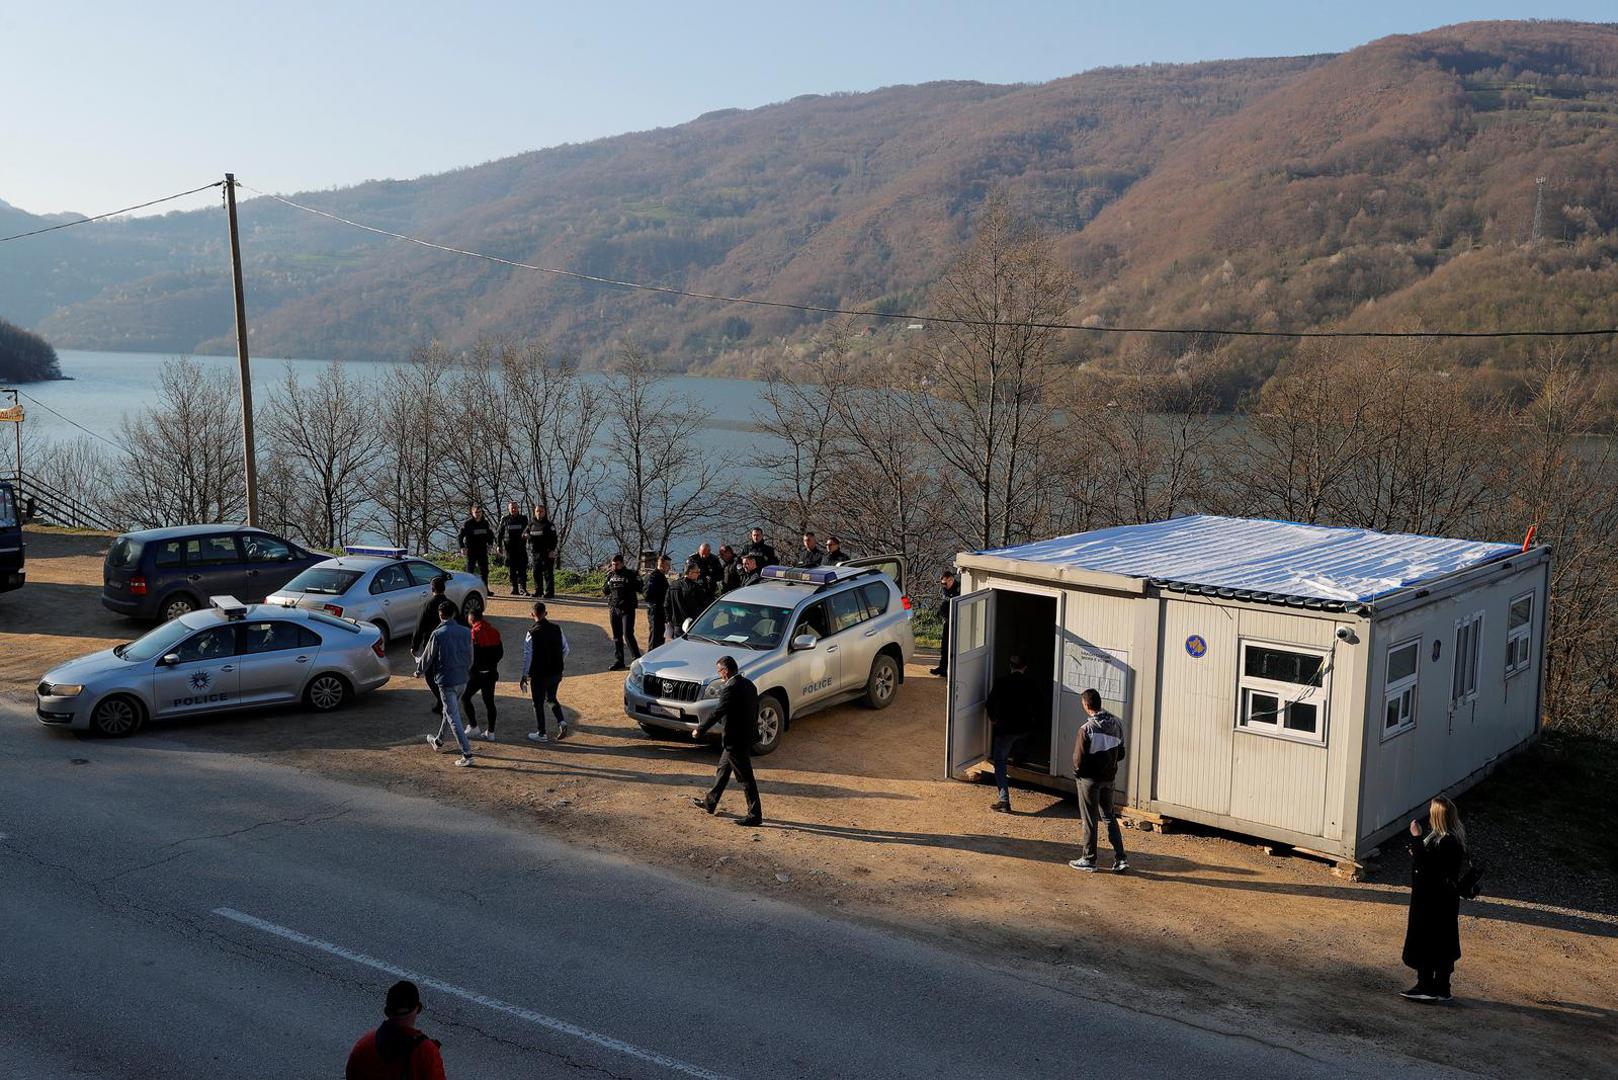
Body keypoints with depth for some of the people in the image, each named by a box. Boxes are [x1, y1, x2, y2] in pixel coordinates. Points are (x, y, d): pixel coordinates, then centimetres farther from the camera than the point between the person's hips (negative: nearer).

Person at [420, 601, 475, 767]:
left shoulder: (438, 634, -15)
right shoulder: (466, 632, 1)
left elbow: (428, 657, -4)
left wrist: (420, 671, 16)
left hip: (446, 680, -6)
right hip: (462, 680, 6)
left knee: (454, 717, -3)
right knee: (449, 711, 25)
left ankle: (467, 755, -8)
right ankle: (438, 741, 45)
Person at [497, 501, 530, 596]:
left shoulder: (523, 518, 7)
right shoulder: (505, 520, 8)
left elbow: (527, 527, -8)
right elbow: (499, 533, 11)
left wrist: (526, 533, -31)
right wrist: (499, 546, 5)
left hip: (521, 548, -1)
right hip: (509, 548, 1)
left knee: (522, 568, -8)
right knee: (512, 569, 4)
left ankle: (523, 589, -9)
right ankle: (514, 588, 11)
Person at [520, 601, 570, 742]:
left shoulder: (532, 633, -16)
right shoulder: (557, 628, -2)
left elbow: (527, 656, -13)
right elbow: (565, 650, 5)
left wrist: (525, 676, -4)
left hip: (539, 674, -5)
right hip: (556, 672, 5)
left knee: (538, 703, 10)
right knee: (552, 698, 24)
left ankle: (541, 734, 17)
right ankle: (561, 722, 4)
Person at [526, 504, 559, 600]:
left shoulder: (549, 524, -5)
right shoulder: (531, 523, 10)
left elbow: (553, 538, -8)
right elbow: (527, 534, 20)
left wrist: (552, 550, -16)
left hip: (547, 552, -5)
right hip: (534, 552, 5)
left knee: (547, 573, -6)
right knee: (536, 573, 9)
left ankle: (549, 593, -5)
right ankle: (538, 591, 18)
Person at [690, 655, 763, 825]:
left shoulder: (730, 689, -21)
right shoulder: (749, 684, 7)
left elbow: (718, 713, -21)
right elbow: (755, 709, 13)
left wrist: (700, 729, -10)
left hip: (735, 740, -10)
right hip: (748, 736, 10)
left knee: (746, 777, -3)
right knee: (723, 768, 23)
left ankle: (755, 815, 2)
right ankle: (710, 802, 36)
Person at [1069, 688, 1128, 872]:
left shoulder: (1087, 729, -21)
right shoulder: (1116, 724, -2)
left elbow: (1079, 759, -19)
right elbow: (1121, 753, 4)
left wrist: (1077, 772, 1)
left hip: (1089, 779, -6)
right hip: (1109, 778, 6)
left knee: (1089, 820, 6)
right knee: (1109, 817, 16)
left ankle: (1088, 859, 16)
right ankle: (1120, 858, 11)